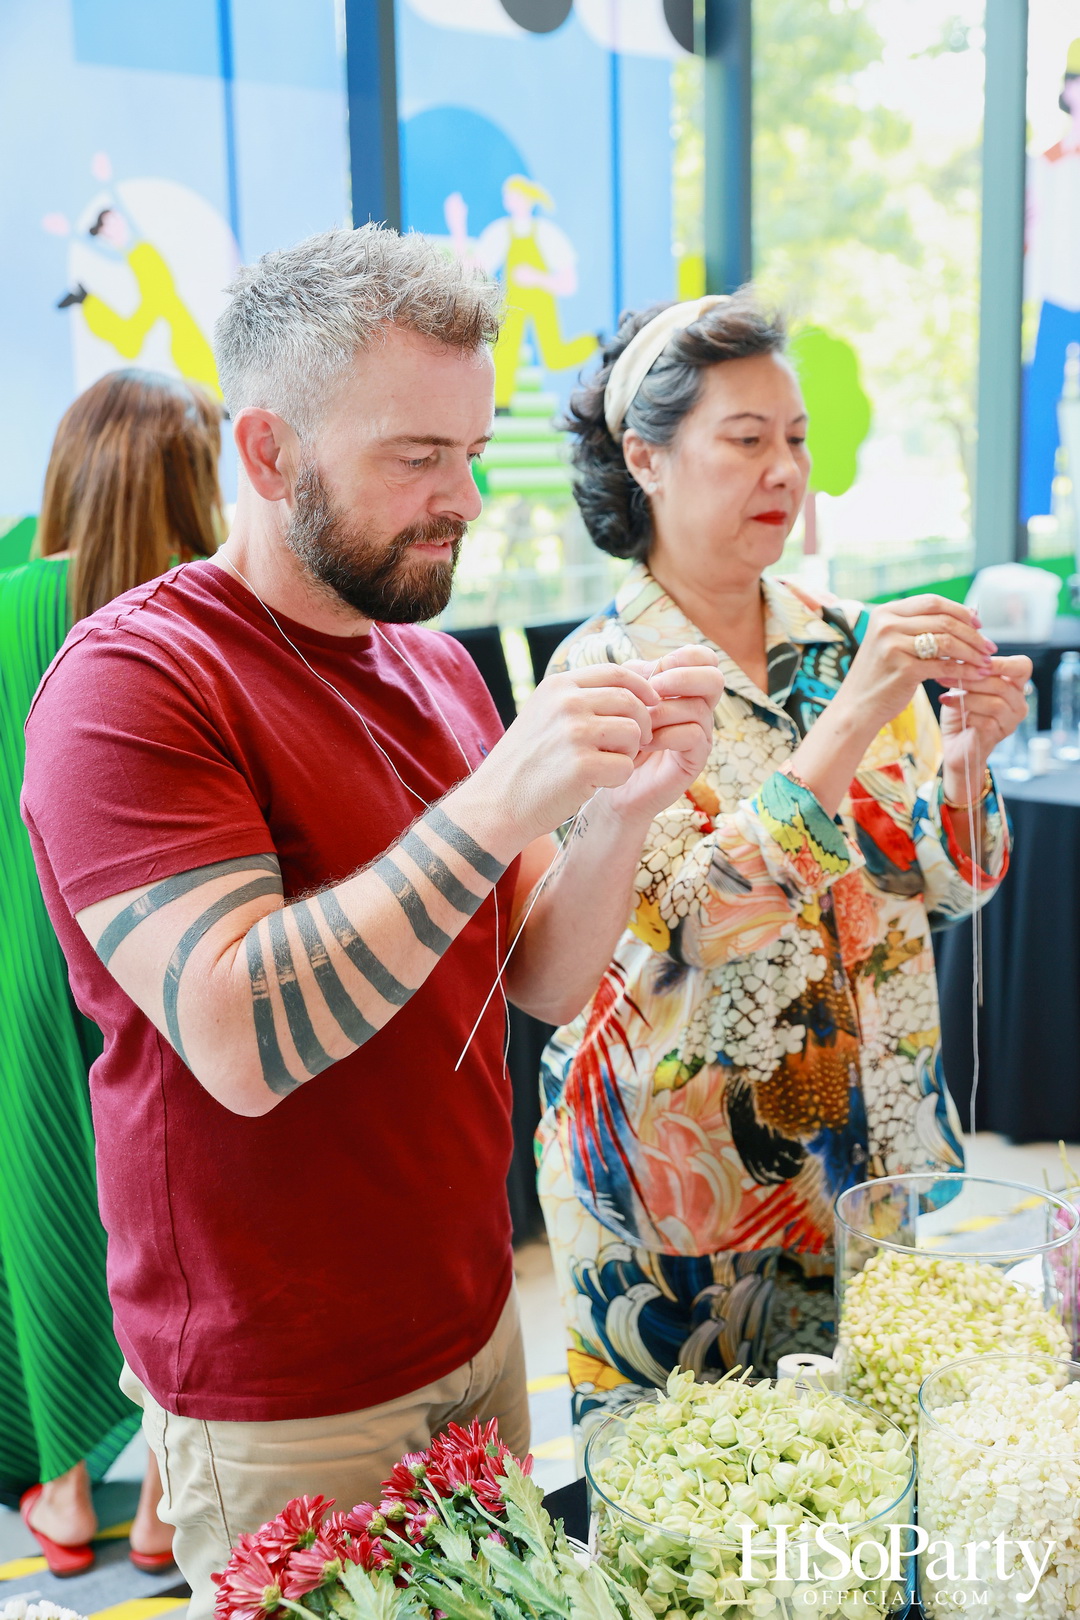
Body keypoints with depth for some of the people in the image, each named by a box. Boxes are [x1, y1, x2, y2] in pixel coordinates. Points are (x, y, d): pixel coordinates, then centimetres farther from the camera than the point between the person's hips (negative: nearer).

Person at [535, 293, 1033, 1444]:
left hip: (878, 1146, 4)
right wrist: (851, 717, -29)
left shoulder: (847, 639, 1)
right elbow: (695, 920, -24)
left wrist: (968, 749, -16)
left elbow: (945, 889, 3)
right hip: (683, 1171, -4)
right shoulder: (605, 670, -12)